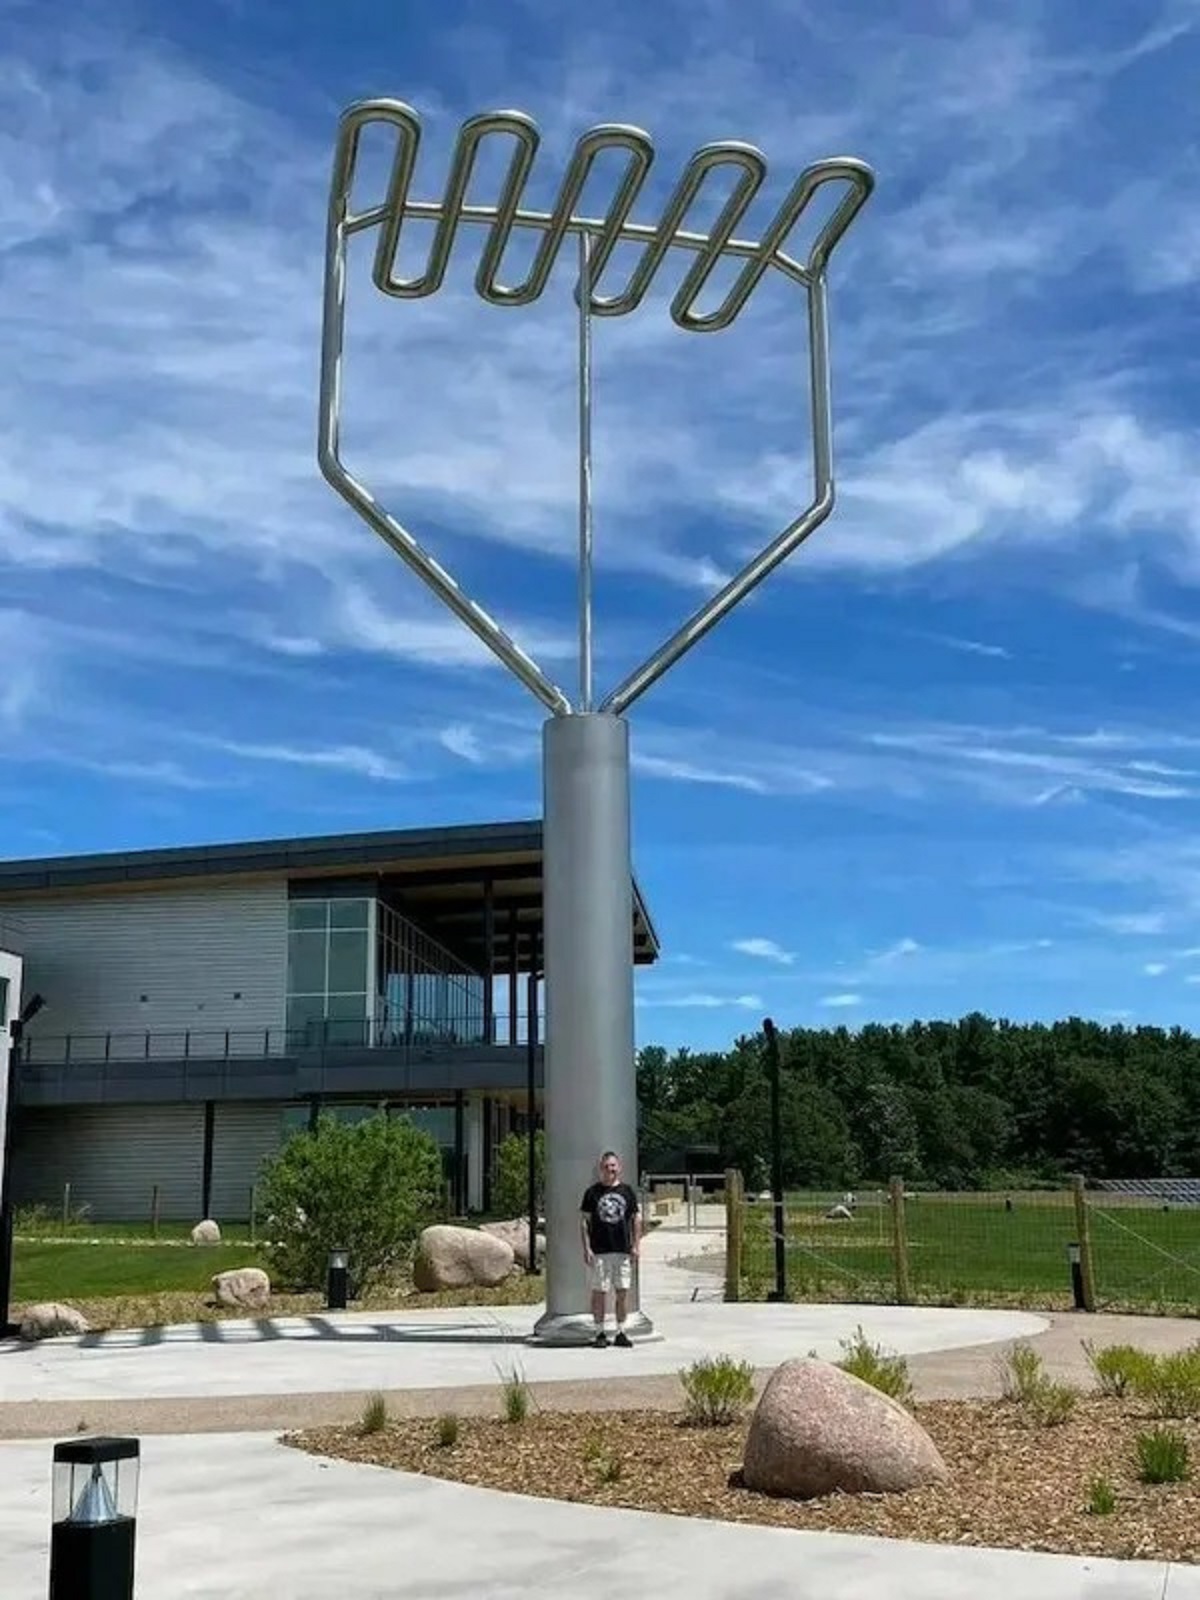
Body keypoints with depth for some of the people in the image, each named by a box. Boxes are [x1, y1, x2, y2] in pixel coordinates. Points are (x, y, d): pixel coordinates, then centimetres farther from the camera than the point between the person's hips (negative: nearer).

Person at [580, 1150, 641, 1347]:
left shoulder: (628, 1191, 8)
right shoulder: (593, 1192, 2)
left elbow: (636, 1219, 12)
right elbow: (584, 1221, 2)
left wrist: (636, 1245, 4)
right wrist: (586, 1248, -5)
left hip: (623, 1250, 2)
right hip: (599, 1250, -2)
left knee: (623, 1291, 4)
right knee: (599, 1292, 1)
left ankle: (621, 1332, 13)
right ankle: (600, 1333, 9)